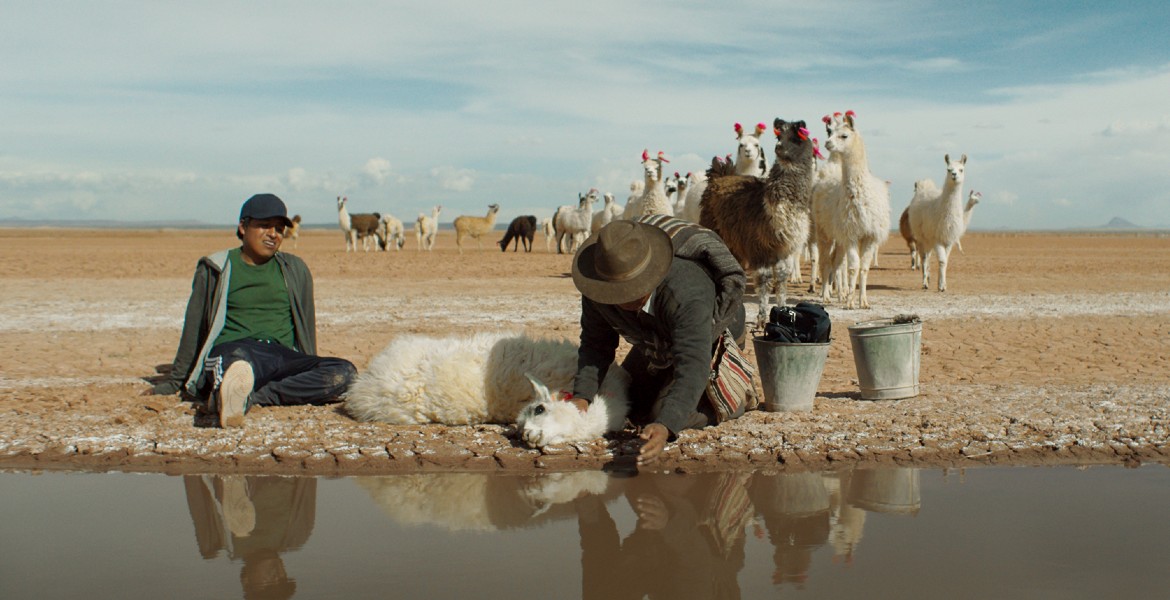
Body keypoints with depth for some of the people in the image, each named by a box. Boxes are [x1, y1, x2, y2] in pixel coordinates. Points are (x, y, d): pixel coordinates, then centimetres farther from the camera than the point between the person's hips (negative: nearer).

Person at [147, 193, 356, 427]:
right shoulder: (216, 269, 12)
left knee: (344, 373, -30)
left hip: (284, 358, 3)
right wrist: (174, 382, 21)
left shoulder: (295, 270, 20)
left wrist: (312, 377, 26)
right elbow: (194, 330, 17)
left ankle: (252, 397, -43)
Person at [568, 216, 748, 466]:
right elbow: (596, 344, -16)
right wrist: (581, 396, -32)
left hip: (714, 336, -6)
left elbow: (693, 368, -53)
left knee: (664, 412, -18)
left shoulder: (685, 294, -48)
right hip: (659, 343, 6)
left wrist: (665, 428, -68)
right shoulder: (597, 291, -30)